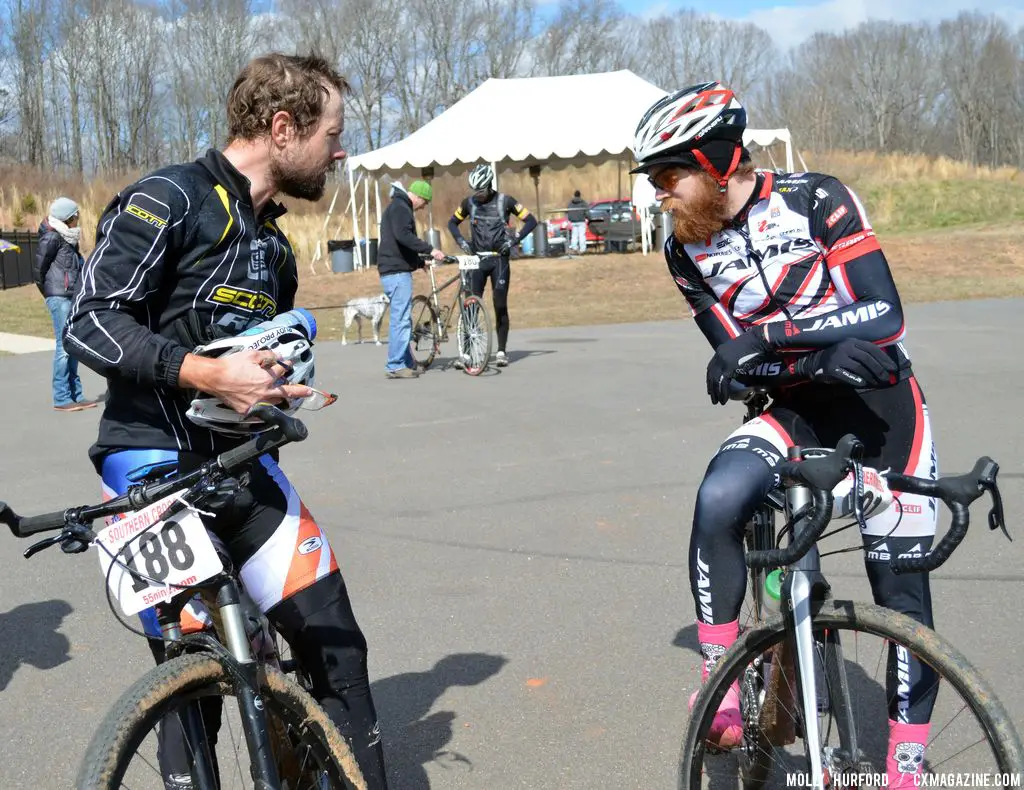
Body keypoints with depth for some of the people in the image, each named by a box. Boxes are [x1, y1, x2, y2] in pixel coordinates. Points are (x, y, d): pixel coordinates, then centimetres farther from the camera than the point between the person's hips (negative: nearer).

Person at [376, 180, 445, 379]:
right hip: (397, 272, -11)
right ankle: (395, 366, -9)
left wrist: (420, 262, 28)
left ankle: (407, 362, 20)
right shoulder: (400, 208, -10)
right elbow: (403, 236, -26)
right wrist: (430, 250, -27)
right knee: (401, 318, -10)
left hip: (395, 271, 11)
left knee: (401, 318, 14)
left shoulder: (399, 207, 24)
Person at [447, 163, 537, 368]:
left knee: (500, 305, 0)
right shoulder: (469, 203, 2)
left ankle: (501, 351, 9)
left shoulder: (505, 201, -4)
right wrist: (461, 241, -1)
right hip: (476, 259, 2)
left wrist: (514, 239, -14)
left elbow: (531, 221, -2)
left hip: (499, 260, -2)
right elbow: (452, 223, 16)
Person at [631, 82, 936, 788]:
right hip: (798, 410, 2)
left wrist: (765, 336, -34)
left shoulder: (818, 200, -15)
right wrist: (827, 354, -26)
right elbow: (734, 361, -8)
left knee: (902, 589, -2)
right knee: (718, 499, -29)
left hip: (883, 405, -2)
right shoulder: (687, 251, -4)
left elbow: (884, 316, -23)